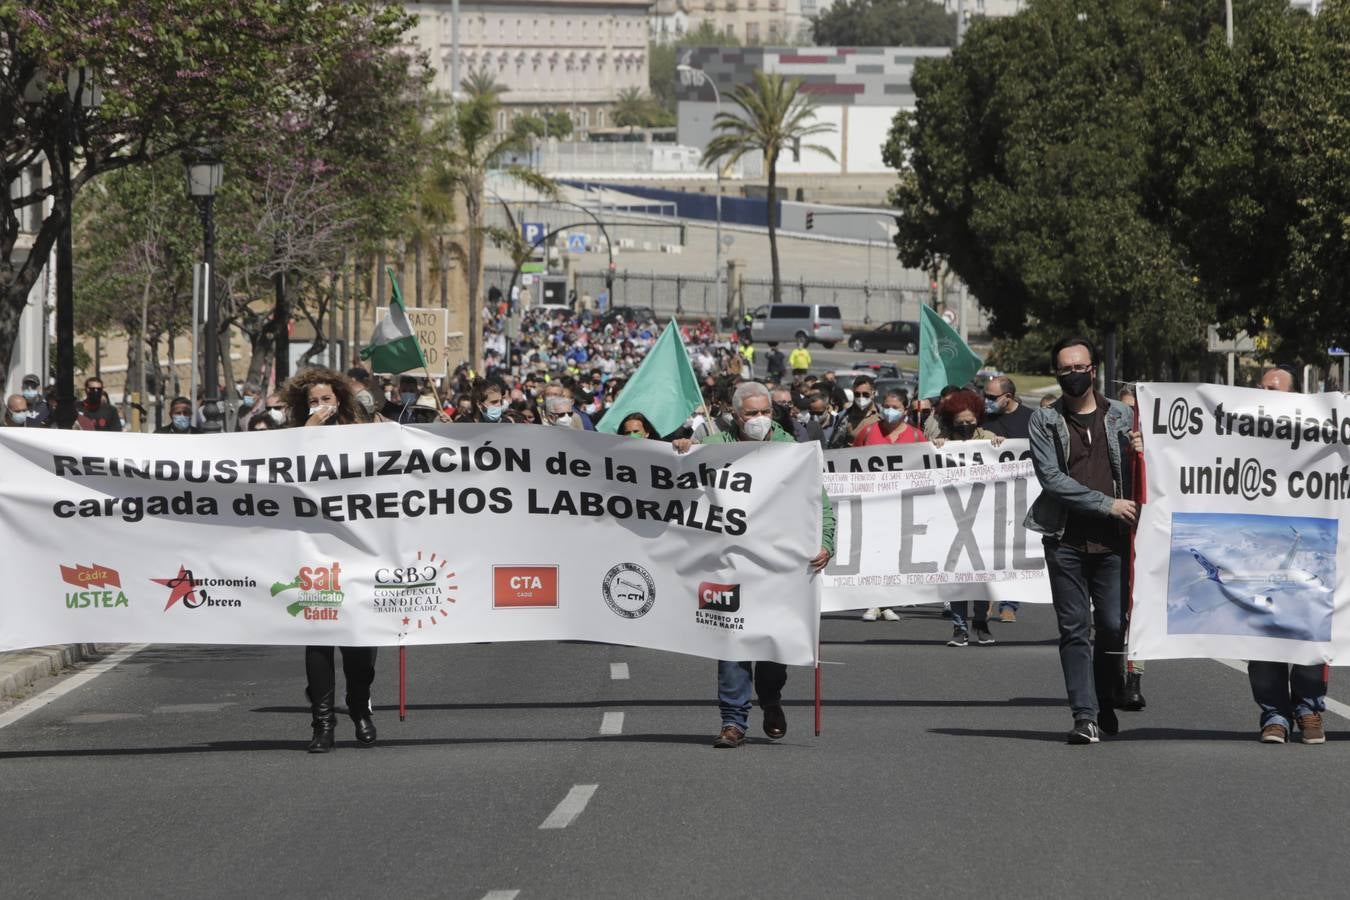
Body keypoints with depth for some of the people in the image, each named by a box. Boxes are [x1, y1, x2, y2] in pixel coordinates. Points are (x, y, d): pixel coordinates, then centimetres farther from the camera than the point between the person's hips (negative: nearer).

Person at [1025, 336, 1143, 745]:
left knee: (1113, 627, -1)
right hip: (1066, 540, -1)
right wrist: (1107, 503, -10)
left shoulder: (1123, 416, 11)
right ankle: (1085, 715, -4)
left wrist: (1141, 453, -6)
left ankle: (1106, 703, 19)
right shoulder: (1044, 420, 6)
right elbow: (1052, 478, -5)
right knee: (1075, 631, -3)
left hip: (1113, 542, 1)